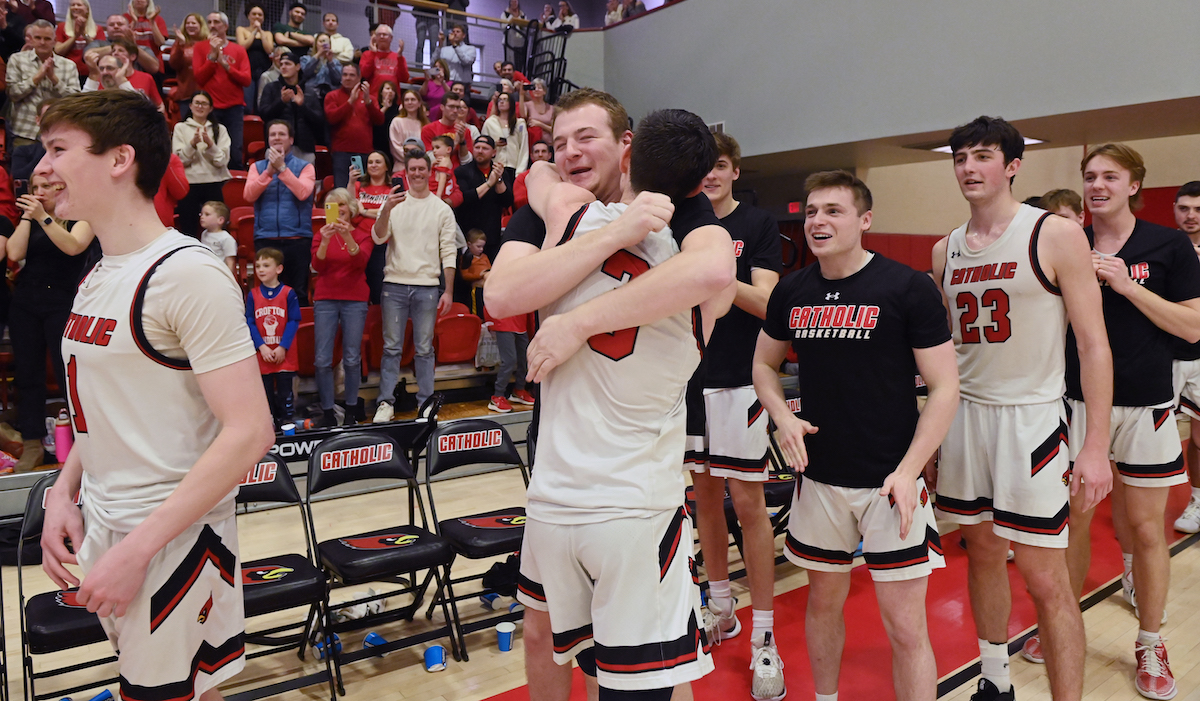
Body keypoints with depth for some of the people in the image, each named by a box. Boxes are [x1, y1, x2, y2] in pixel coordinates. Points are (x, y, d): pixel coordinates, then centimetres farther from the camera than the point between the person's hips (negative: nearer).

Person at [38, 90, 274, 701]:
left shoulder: (186, 274, -18)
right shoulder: (97, 278, 9)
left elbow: (249, 432, -23)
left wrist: (140, 547, -22)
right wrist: (64, 491, 4)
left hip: (172, 537, -8)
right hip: (101, 526, 8)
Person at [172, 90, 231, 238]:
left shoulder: (220, 130, 10)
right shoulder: (180, 128, 9)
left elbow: (223, 161, -1)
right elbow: (178, 159, -2)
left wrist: (209, 143, -15)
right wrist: (192, 143, -15)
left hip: (214, 184, 1)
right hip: (189, 183, 0)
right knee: (187, 229, 0)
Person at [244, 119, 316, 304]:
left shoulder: (304, 167, 8)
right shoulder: (257, 167, 14)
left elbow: (303, 193, -11)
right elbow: (249, 195, -2)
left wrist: (282, 168, -12)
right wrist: (269, 171, -11)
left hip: (297, 239, -2)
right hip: (265, 240, 2)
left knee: (298, 293, -1)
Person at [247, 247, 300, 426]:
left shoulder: (288, 293, -3)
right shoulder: (253, 294, 4)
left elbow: (294, 321, -5)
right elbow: (250, 323, 1)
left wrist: (282, 347, -11)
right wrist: (262, 347, -10)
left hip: (284, 355, -2)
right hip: (262, 354, 2)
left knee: (284, 390, 4)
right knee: (265, 391, 9)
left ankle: (286, 422, 16)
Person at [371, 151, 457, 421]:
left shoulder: (442, 209, 6)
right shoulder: (393, 203, 7)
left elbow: (448, 253, 4)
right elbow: (378, 238, -5)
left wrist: (448, 291, -3)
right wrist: (386, 210, -23)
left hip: (427, 287, 0)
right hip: (395, 285, 0)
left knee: (424, 348, 5)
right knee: (391, 347, 3)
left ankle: (425, 402, 12)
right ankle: (386, 402, 9)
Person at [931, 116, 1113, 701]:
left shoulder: (1057, 235, -6)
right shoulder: (946, 249, 9)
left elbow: (1094, 345, -8)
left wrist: (1096, 445, -14)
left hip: (1029, 417, -5)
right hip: (963, 413, 5)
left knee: (1046, 580, -3)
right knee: (983, 552, 15)